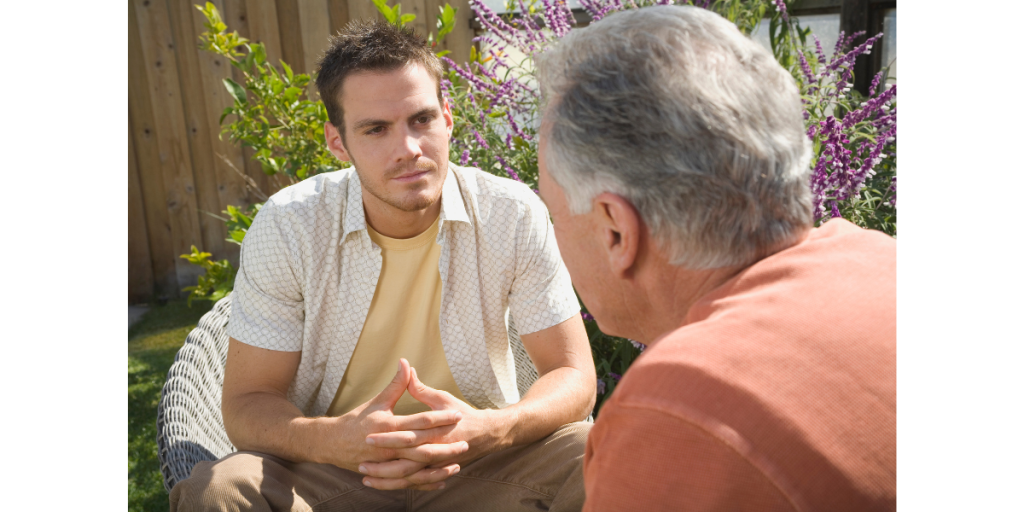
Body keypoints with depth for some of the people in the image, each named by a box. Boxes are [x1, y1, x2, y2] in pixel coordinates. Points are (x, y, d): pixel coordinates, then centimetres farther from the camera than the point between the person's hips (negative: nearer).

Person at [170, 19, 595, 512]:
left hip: (477, 457, 1)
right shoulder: (286, 227, -15)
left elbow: (573, 377, -10)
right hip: (328, 464, 0)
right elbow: (246, 405, -11)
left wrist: (490, 429, -33)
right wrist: (335, 439, -34)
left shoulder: (514, 216, -14)